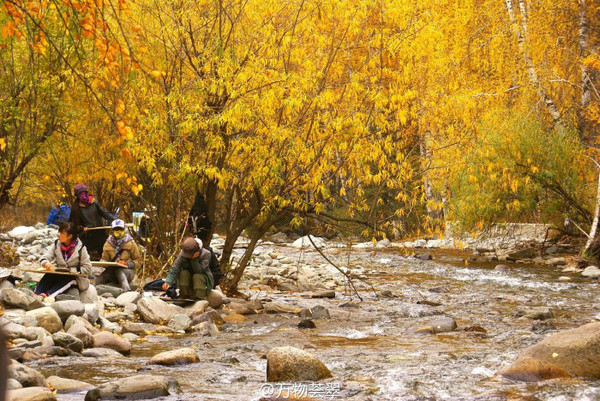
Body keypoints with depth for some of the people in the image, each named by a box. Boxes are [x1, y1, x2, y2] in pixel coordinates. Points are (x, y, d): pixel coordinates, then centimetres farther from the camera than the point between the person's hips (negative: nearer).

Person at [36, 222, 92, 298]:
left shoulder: (80, 248, -10)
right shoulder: (56, 244, 1)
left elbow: (88, 269, -10)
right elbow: (43, 258, -4)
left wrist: (71, 270, -19)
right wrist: (47, 264, -28)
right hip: (58, 274, 3)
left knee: (68, 279, -35)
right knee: (48, 276, -27)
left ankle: (47, 294, -56)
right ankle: (36, 294, -51)